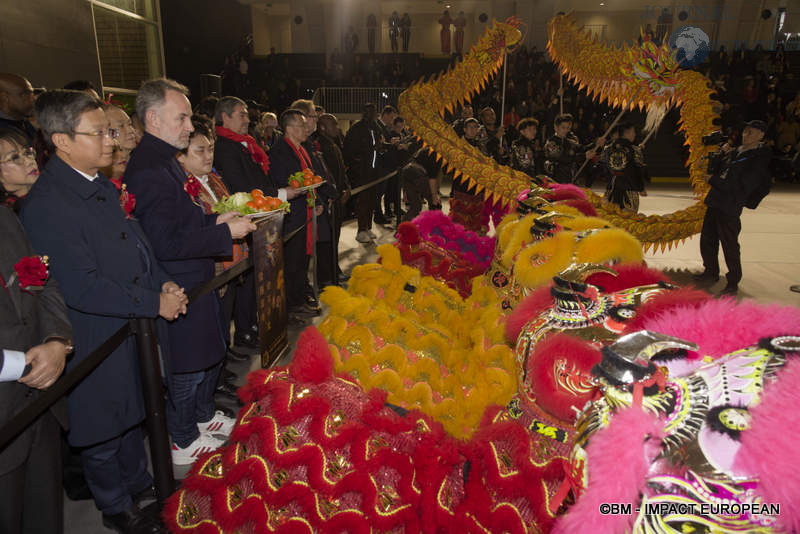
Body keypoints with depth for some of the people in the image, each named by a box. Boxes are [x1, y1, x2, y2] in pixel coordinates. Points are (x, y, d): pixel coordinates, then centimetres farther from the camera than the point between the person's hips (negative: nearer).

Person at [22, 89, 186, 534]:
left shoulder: (105, 187, 4)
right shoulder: (46, 205, -24)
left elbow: (139, 244, 13)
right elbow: (82, 289, -27)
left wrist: (164, 283, -4)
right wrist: (155, 304, -21)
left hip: (138, 327, 8)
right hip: (99, 343, -8)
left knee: (133, 414, 26)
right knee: (103, 433, 15)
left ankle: (139, 482, 48)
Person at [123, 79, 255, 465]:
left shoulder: (164, 160, 11)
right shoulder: (148, 169, -23)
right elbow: (166, 242, -29)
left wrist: (214, 220, 6)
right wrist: (226, 233, -22)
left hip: (195, 284, 10)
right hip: (178, 293, -10)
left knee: (211, 354, 24)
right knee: (187, 367, 7)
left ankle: (203, 415, 45)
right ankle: (183, 441, 28)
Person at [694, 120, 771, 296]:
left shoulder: (759, 159, -10)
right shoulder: (735, 152, 14)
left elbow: (740, 187, -18)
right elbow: (712, 169, 15)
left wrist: (713, 180, -11)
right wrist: (721, 154, -1)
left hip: (729, 209, -8)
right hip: (714, 203, 8)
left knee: (729, 245, -2)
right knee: (707, 240, 16)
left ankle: (733, 282, 12)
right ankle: (711, 273, 33)